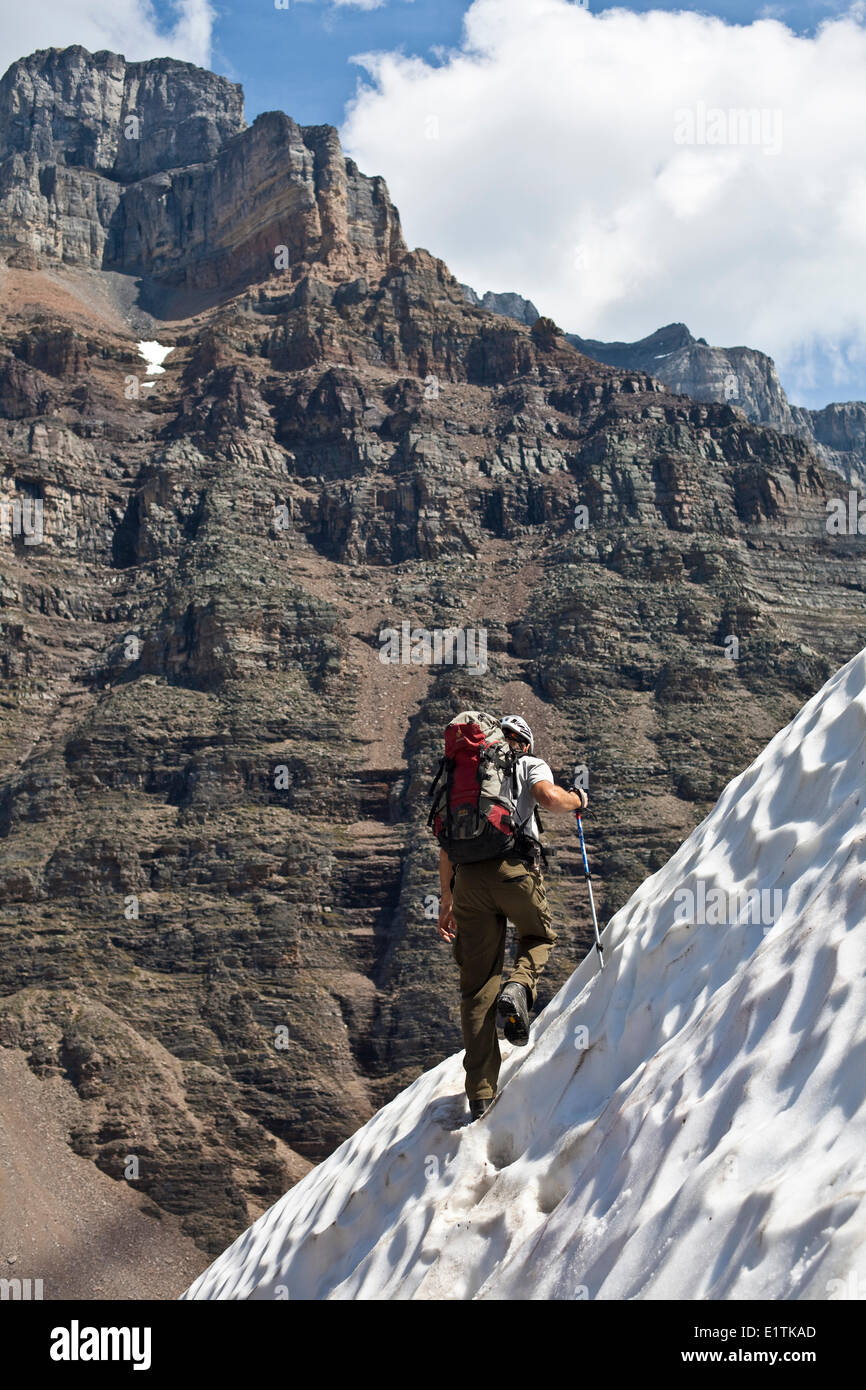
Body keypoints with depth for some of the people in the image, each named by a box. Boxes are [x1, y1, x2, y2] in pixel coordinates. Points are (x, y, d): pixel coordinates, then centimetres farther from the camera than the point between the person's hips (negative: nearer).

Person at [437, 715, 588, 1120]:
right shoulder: (530, 765, 14)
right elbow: (547, 796, -10)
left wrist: (446, 899, 25)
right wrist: (577, 801, 12)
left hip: (468, 876, 3)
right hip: (514, 868, -3)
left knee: (477, 987, 8)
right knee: (540, 934, 28)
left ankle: (480, 1095, 6)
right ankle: (518, 988, -5)